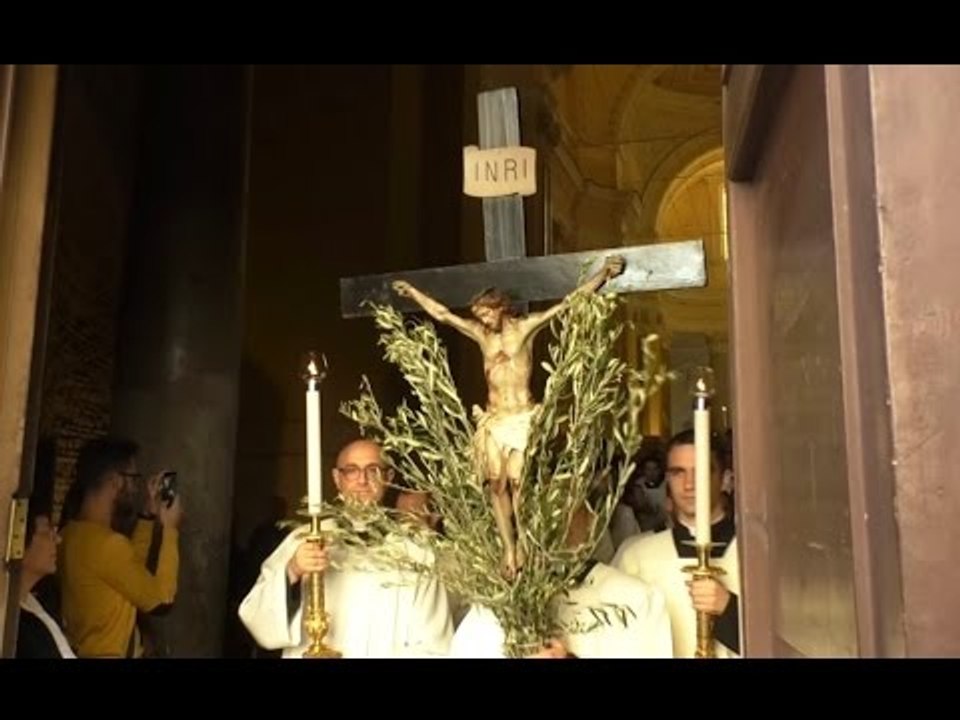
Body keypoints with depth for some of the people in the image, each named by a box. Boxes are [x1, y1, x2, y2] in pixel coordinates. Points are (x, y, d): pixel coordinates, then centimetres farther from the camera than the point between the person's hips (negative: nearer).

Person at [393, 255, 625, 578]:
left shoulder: (525, 327, 1)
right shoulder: (482, 334, 12)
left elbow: (569, 302, -4)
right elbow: (442, 314, 21)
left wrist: (603, 274, -10)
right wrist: (413, 292, 28)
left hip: (523, 418, -4)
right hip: (493, 420, 4)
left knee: (517, 480, -13)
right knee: (497, 484, -2)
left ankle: (523, 545, -4)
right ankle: (508, 548, 3)